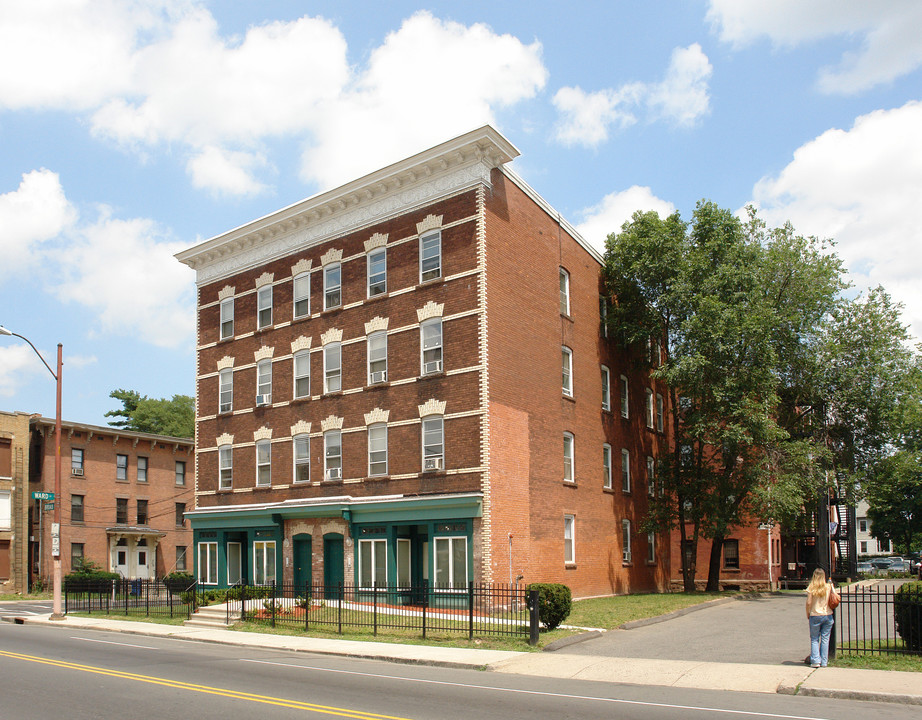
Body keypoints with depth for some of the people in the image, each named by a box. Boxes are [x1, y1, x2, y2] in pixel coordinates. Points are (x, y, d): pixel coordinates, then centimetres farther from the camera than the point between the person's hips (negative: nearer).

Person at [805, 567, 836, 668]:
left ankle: (815, 661, 2)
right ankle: (824, 662, 11)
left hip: (815, 616, -2)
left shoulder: (811, 588, -8)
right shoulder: (828, 587, -4)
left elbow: (809, 602, -9)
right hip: (827, 615, 2)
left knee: (814, 639, 8)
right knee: (825, 639, 9)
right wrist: (832, 586, 11)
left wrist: (808, 614, 5)